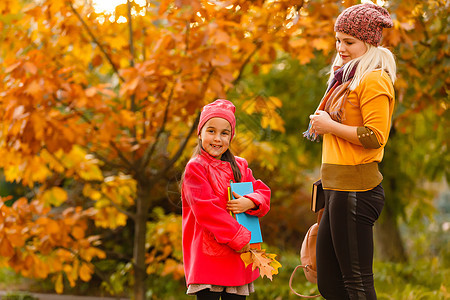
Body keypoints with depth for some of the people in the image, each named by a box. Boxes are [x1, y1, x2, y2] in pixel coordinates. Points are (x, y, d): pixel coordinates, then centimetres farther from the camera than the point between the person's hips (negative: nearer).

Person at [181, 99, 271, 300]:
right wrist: (239, 237, -15)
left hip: (237, 254, 6)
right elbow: (206, 210, -13)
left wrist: (249, 202, -13)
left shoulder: (239, 167, 16)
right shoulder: (195, 168, -5)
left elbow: (263, 193, 12)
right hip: (206, 255, -6)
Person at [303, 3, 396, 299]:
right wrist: (320, 127, 16)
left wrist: (331, 126, -12)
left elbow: (376, 136, -19)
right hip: (339, 188, 10)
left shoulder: (374, 80, -9)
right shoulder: (348, 78, 20)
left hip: (356, 190, -10)